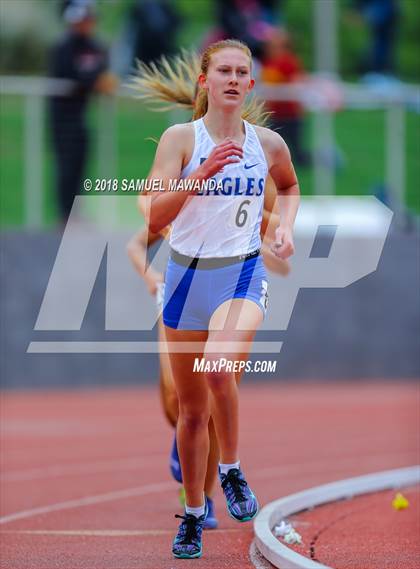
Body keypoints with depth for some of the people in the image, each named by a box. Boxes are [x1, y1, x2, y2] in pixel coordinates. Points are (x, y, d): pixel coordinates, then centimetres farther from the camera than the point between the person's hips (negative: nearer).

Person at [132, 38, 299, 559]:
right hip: (187, 276, 1)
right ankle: (193, 512, 26)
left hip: (243, 274, -1)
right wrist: (201, 174, -27)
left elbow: (289, 188, 24)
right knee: (192, 408, 9)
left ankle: (230, 469, -5)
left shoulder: (268, 144, 1)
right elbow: (154, 218, -16)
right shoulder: (180, 139, -6)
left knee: (219, 370, -30)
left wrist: (286, 226, 5)